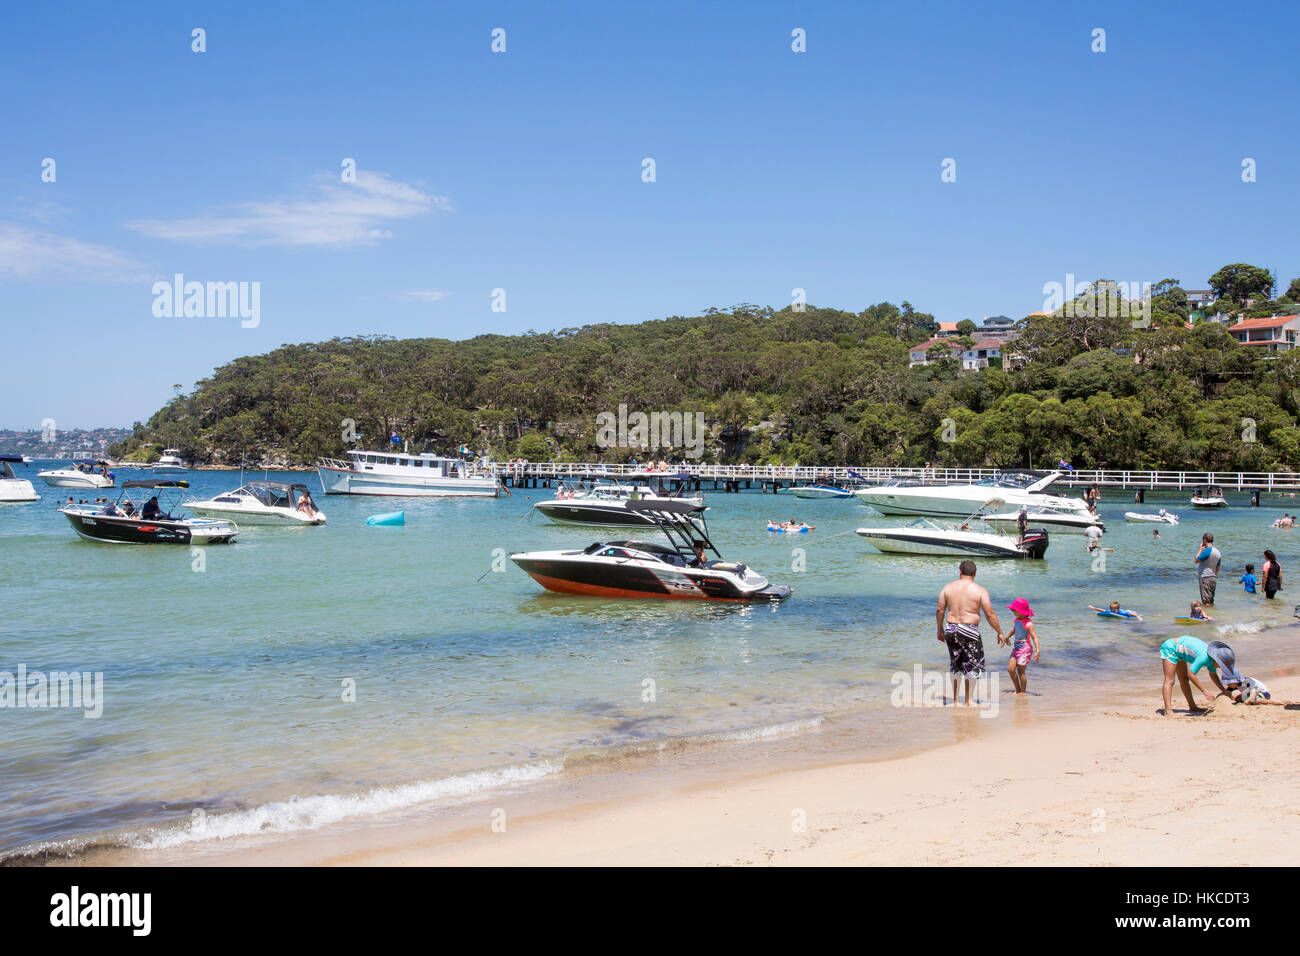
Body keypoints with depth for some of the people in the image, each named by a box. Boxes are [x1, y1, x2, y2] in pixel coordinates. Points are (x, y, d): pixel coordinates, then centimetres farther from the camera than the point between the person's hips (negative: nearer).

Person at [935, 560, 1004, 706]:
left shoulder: (948, 587, 4)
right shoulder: (980, 591, -6)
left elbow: (940, 610, 5)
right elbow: (990, 614, -6)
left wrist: (940, 630, 17)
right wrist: (1000, 632, 5)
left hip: (950, 628, 4)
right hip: (969, 631, -4)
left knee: (955, 665, 18)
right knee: (973, 666, 9)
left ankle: (955, 699, 22)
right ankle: (968, 701, 10)